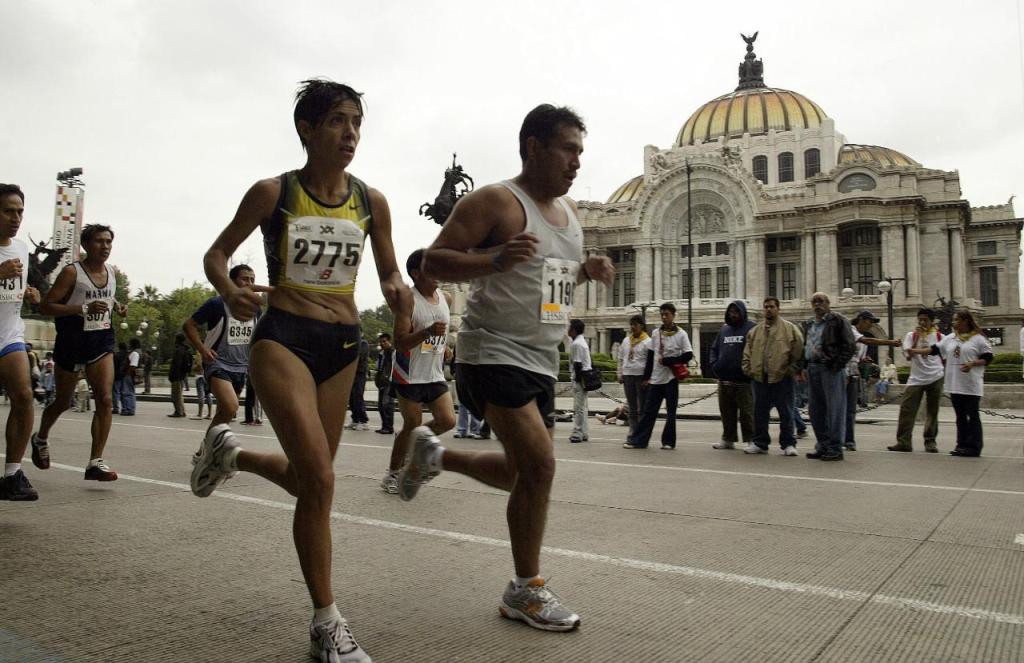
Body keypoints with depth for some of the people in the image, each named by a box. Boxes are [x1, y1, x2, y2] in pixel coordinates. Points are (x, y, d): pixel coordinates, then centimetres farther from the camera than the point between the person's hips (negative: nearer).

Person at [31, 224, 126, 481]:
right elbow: (46, 306, -14)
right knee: (63, 402, 14)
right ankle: (41, 438, 45)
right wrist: (85, 309, -26)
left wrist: (117, 306, 4)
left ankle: (96, 462, -10)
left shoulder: (112, 273, 6)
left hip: (101, 341, 4)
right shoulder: (72, 272, -11)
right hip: (72, 341, -3)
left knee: (105, 399, -12)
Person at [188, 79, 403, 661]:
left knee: (309, 479, 15)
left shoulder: (371, 201, 4)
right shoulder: (273, 193, -4)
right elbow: (218, 252, 5)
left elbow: (390, 272, 11)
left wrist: (397, 289, -13)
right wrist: (230, 291, -17)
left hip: (344, 343, 5)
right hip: (284, 339, -4)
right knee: (320, 479, -14)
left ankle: (230, 452, 47)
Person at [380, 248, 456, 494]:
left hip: (435, 374, 6)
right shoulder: (407, 297, -14)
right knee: (412, 425, -1)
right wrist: (428, 332, -34)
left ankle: (412, 446, 25)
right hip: (409, 375, -6)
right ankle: (393, 473, 20)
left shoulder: (446, 298, 6)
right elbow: (400, 342, -21)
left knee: (447, 421, -3)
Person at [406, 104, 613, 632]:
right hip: (495, 353, -9)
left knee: (526, 473, 14)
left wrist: (586, 271, 6)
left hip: (542, 361, 9)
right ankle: (526, 591, 4)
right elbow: (434, 261, -13)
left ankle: (433, 455, 36)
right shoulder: (495, 201, -10)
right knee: (539, 464, -15)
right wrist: (495, 258, -30)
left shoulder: (568, 209, 15)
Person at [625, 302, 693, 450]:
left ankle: (668, 441, 13)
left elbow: (688, 355, -9)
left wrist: (667, 361, -14)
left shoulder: (681, 334, -4)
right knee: (648, 411, 4)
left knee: (670, 412, 5)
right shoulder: (655, 333, 8)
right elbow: (651, 356, 12)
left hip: (671, 378, -4)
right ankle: (638, 440, 5)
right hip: (655, 379, 4)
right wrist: (647, 376, 10)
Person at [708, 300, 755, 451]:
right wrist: (714, 364, 8)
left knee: (747, 411, -3)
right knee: (726, 411, 13)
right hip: (724, 378, 6)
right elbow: (714, 349, 22)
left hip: (743, 380, -6)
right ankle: (728, 439, 23)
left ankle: (752, 440, 2)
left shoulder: (751, 328, -3)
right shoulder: (724, 329, 16)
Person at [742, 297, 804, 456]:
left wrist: (792, 370, -10)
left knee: (786, 413, 2)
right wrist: (748, 368, 5)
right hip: (759, 378, 4)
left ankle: (788, 444, 10)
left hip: (782, 378, -4)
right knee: (760, 413, 9)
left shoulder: (790, 328, 1)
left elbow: (799, 351, -5)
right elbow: (747, 352, 16)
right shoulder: (754, 331, 14)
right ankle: (760, 442, 18)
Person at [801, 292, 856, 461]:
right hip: (812, 369, 8)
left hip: (830, 369, -7)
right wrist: (804, 365, 11)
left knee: (834, 409, -3)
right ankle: (822, 446, 20)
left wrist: (838, 365, -15)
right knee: (815, 410, 10)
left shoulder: (838, 321, -3)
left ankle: (835, 448, 1)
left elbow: (850, 345, -8)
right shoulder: (809, 324, 18)